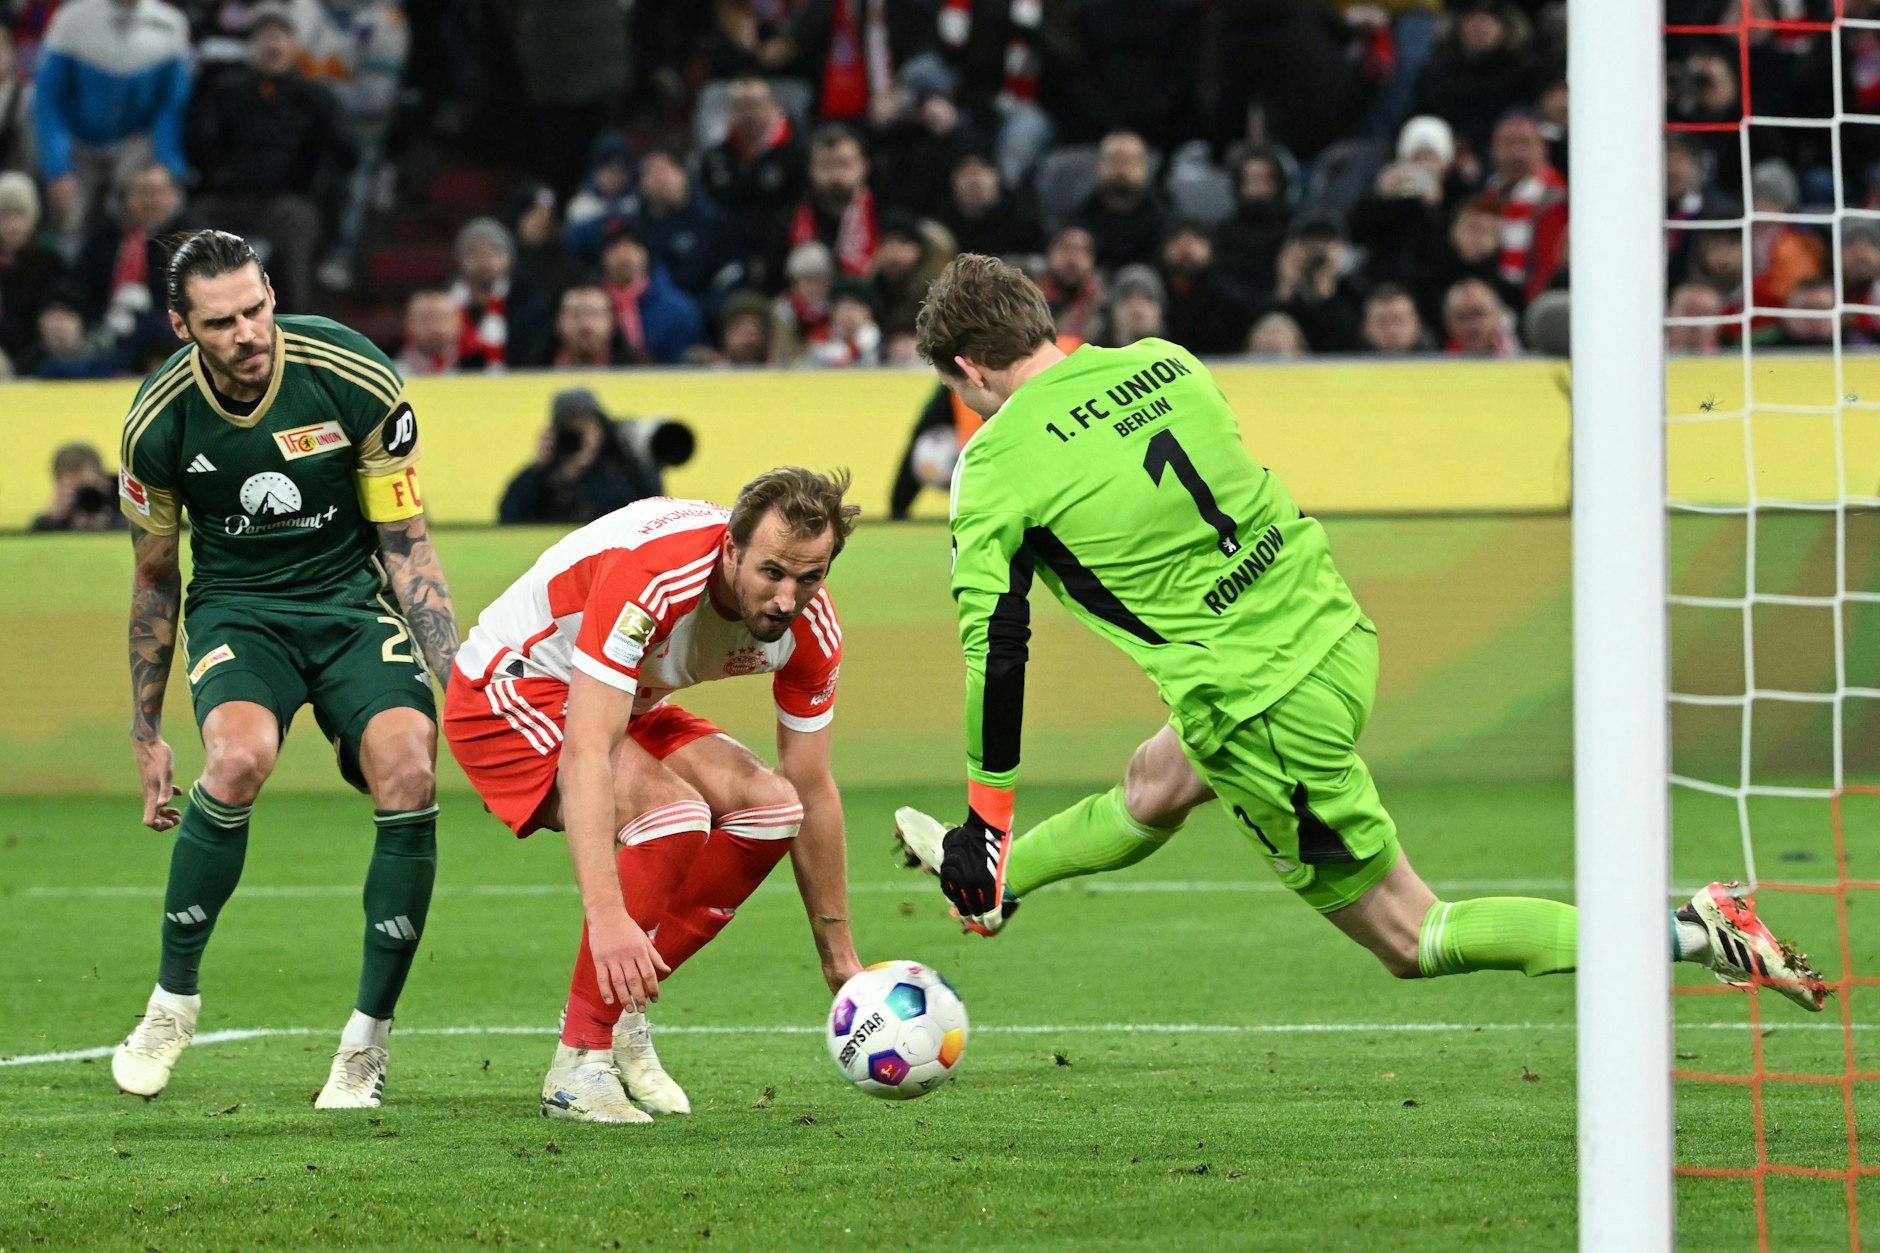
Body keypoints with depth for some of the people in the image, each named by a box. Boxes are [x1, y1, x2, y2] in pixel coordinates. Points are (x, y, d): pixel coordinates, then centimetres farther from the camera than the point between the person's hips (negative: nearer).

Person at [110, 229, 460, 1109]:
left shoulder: (355, 380, -17)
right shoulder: (159, 423, -13)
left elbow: (405, 544, -6)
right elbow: (154, 576, 4)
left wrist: (454, 672, -14)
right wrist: (145, 732, 7)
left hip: (354, 601, 0)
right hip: (235, 608, 0)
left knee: (408, 773, -25)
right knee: (239, 758, -31)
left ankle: (367, 1041, -11)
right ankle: (173, 999, -10)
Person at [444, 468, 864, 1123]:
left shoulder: (810, 626, -15)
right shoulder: (650, 577, -37)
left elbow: (811, 792, -2)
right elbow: (585, 754, -43)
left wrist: (841, 960, 1)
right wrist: (607, 916, -52)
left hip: (627, 705, 8)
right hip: (507, 693, -8)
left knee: (766, 804, -11)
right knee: (671, 809, -29)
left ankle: (623, 1016, -1)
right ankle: (579, 1063, -23)